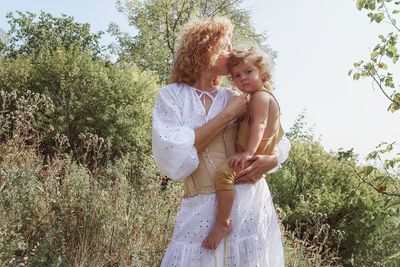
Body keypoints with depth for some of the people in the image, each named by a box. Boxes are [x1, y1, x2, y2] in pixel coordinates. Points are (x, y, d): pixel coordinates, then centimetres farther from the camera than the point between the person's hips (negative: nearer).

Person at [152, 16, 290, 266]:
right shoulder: (171, 95, 1)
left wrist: (272, 160, -8)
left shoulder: (233, 98, 9)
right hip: (200, 209, -2)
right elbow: (171, 156, -15)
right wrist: (227, 115, -12)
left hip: (249, 202, 3)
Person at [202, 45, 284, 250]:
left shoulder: (260, 96, -12)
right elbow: (278, 132, 30)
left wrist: (248, 152, -36)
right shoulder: (265, 97, 21)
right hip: (253, 157, 12)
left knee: (224, 172, -32)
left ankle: (223, 223, -28)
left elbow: (259, 124, -26)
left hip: (253, 158, -12)